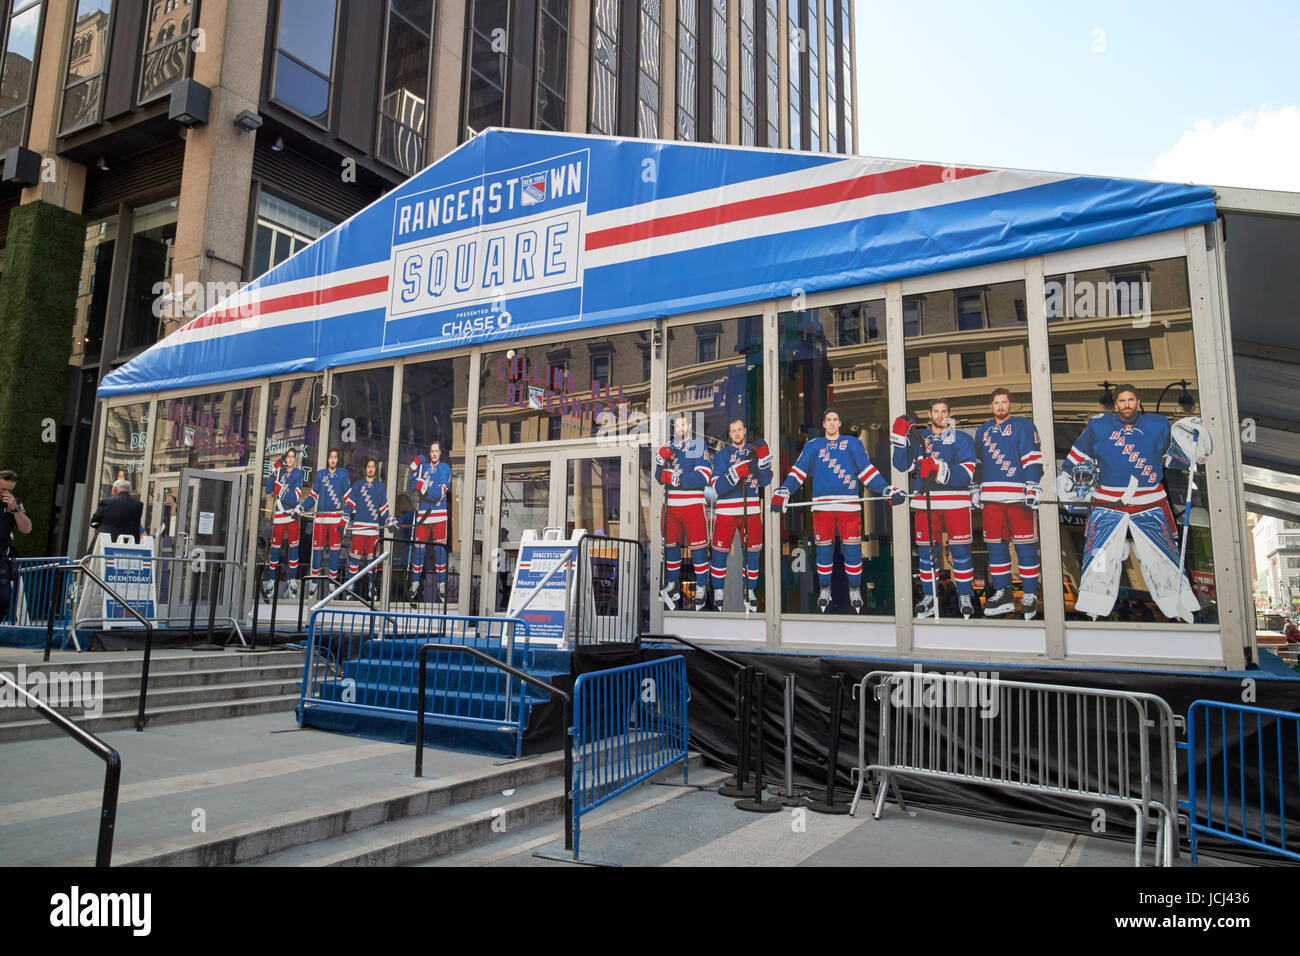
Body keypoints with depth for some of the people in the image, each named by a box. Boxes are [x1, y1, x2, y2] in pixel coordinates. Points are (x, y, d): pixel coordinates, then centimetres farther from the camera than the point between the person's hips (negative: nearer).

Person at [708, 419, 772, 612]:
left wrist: (763, 459, -14)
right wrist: (738, 471, -25)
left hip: (752, 509, 2)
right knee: (720, 551, 1)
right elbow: (717, 487, -11)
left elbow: (765, 481, 1)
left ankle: (750, 591, 21)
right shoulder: (722, 454, 0)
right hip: (726, 511, -2)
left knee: (753, 551, 6)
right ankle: (718, 592, 17)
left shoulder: (754, 451, 9)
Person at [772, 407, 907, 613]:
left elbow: (867, 470, 11)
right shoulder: (813, 446, 14)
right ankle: (824, 590, 17)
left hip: (849, 504, 0)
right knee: (823, 549, 3)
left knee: (852, 548, -2)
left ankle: (855, 589, 13)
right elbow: (798, 471, 6)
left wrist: (888, 491, 1)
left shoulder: (853, 443, 13)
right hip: (822, 505, 1)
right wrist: (782, 492, -7)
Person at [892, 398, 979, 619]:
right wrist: (900, 439, -7)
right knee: (926, 549, 5)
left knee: (960, 550, -2)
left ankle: (964, 596, 10)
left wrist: (941, 471, -22)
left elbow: (967, 473, -6)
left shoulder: (961, 439, 6)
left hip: (955, 502, -2)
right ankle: (929, 596, 15)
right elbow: (903, 466, 4)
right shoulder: (920, 439, 15)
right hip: (925, 501, 3)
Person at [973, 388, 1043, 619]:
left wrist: (1032, 488, -15)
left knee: (1025, 545, -3)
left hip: (1018, 495, -5)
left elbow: (1033, 458, -6)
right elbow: (976, 462, 26)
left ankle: (1029, 595, 5)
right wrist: (974, 488, 21)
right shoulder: (983, 431, 19)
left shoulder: (1023, 426, 2)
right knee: (995, 543, 6)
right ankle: (1002, 593, 15)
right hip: (991, 496, 5)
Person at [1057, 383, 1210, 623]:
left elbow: (1172, 457, 14)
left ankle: (1179, 606, 15)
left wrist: (1187, 451, -4)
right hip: (1107, 505, 0)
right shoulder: (1099, 425, 6)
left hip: (1149, 506, 1)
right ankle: (1093, 611, 7)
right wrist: (1069, 473, 7)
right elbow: (1079, 453, 16)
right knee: (1099, 555, -3)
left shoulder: (1158, 425, 7)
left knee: (1162, 555, 1)